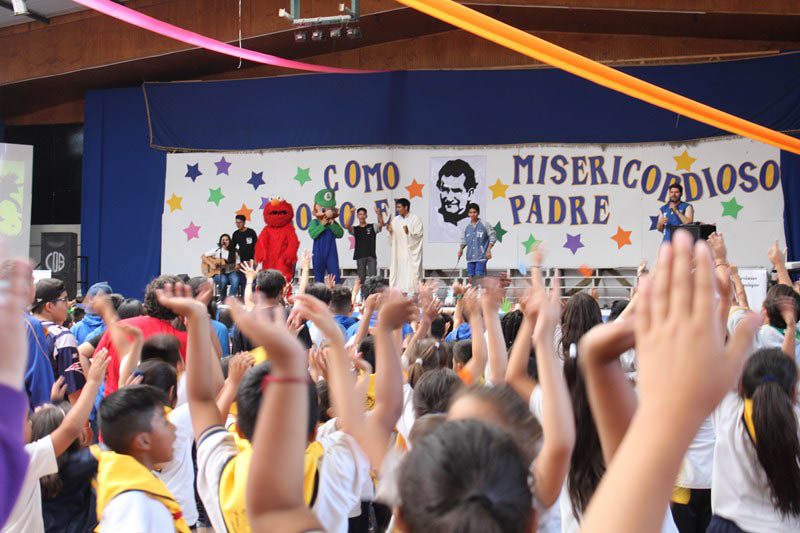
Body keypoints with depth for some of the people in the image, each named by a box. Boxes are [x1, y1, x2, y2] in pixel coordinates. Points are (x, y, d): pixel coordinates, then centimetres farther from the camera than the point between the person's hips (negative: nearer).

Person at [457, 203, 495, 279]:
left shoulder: (485, 225, -1)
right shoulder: (466, 227, 11)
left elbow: (492, 238, 1)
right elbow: (463, 240, 20)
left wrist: (489, 250, -9)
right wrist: (461, 249, 1)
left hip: (481, 256, -5)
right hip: (470, 257, 5)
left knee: (479, 276, -14)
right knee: (470, 276, 6)